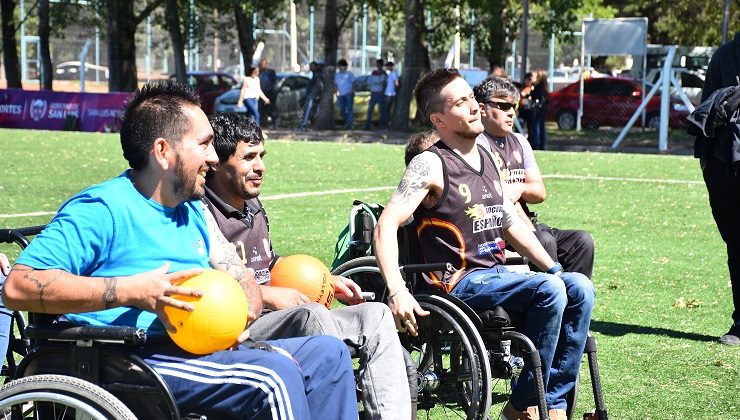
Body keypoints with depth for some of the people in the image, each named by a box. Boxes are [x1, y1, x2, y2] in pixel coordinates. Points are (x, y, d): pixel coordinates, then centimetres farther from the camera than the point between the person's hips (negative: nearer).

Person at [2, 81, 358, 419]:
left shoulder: (194, 211, 19)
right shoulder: (101, 210, -9)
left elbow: (244, 282, 23)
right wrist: (132, 291, -25)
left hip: (203, 350, 9)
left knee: (327, 352, 1)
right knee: (275, 375, -26)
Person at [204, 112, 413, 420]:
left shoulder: (253, 205, 22)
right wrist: (268, 296, -17)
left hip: (268, 318, 10)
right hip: (237, 331, -9)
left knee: (375, 316, -2)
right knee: (311, 315, -36)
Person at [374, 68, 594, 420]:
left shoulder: (486, 159, 17)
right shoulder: (430, 165, -8)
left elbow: (512, 224, 25)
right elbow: (386, 225, -19)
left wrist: (555, 270, 16)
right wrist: (397, 291, -31)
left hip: (497, 275, 8)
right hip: (461, 283, -8)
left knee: (578, 287, -11)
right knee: (549, 291, -27)